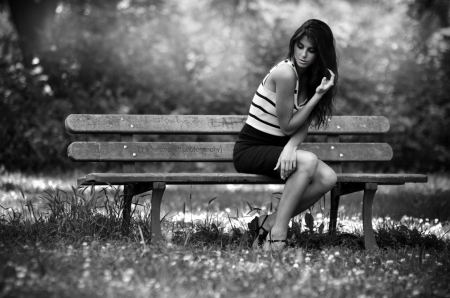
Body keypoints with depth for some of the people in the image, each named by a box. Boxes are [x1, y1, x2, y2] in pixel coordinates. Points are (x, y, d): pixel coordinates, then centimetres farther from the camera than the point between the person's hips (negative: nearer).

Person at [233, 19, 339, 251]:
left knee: (328, 178, -17)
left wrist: (291, 146, -23)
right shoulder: (285, 72, -19)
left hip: (276, 148, 7)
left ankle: (268, 222, -9)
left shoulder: (308, 76, 5)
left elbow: (303, 126, -2)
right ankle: (277, 233, -27)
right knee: (308, 161, -33)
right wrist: (318, 95, -19)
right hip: (250, 150, -7)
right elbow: (287, 126, -14)